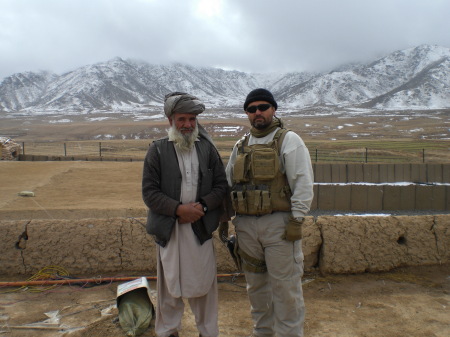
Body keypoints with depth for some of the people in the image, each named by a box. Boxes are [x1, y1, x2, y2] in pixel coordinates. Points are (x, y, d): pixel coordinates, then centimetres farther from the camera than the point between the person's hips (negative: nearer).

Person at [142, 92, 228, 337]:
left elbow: (221, 185, 4)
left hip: (201, 226, 1)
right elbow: (149, 191, -5)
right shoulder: (157, 150, -1)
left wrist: (202, 206, -12)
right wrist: (178, 209, -17)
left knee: (204, 283, 10)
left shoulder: (207, 148, 5)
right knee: (170, 284, 11)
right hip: (168, 227, -1)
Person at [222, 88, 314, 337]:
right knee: (256, 285, 18)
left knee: (285, 287, 2)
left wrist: (297, 220, -15)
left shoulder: (288, 140, -4)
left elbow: (303, 182, -10)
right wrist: (223, 218, 14)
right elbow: (228, 183, 18)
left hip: (279, 224, -5)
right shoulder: (241, 146, 13)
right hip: (246, 225, 6)